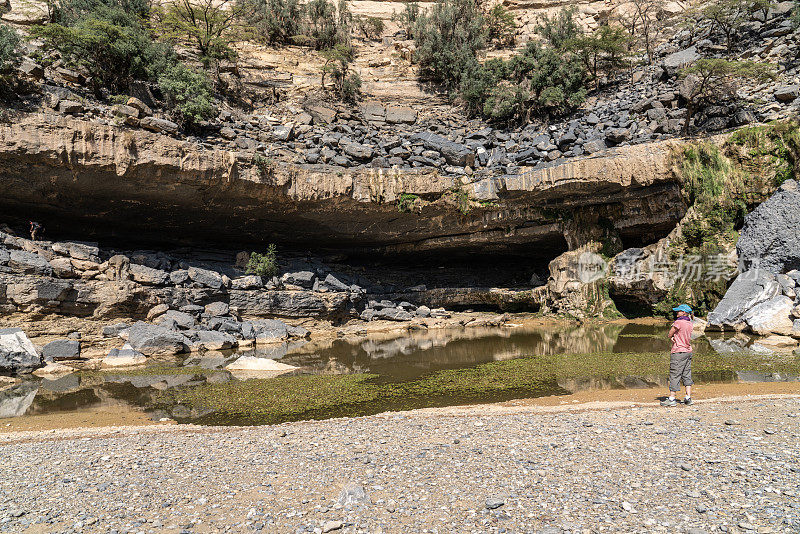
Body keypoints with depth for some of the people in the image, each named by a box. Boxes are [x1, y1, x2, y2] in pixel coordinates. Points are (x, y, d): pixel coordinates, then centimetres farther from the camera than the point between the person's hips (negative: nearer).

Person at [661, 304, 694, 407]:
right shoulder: (689, 323, 10)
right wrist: (674, 337, -4)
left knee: (674, 375, -4)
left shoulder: (678, 322, -16)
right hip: (688, 351, 8)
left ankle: (672, 399, -1)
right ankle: (688, 398, 12)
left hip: (678, 352, -8)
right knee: (687, 375, 11)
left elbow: (669, 335, -9)